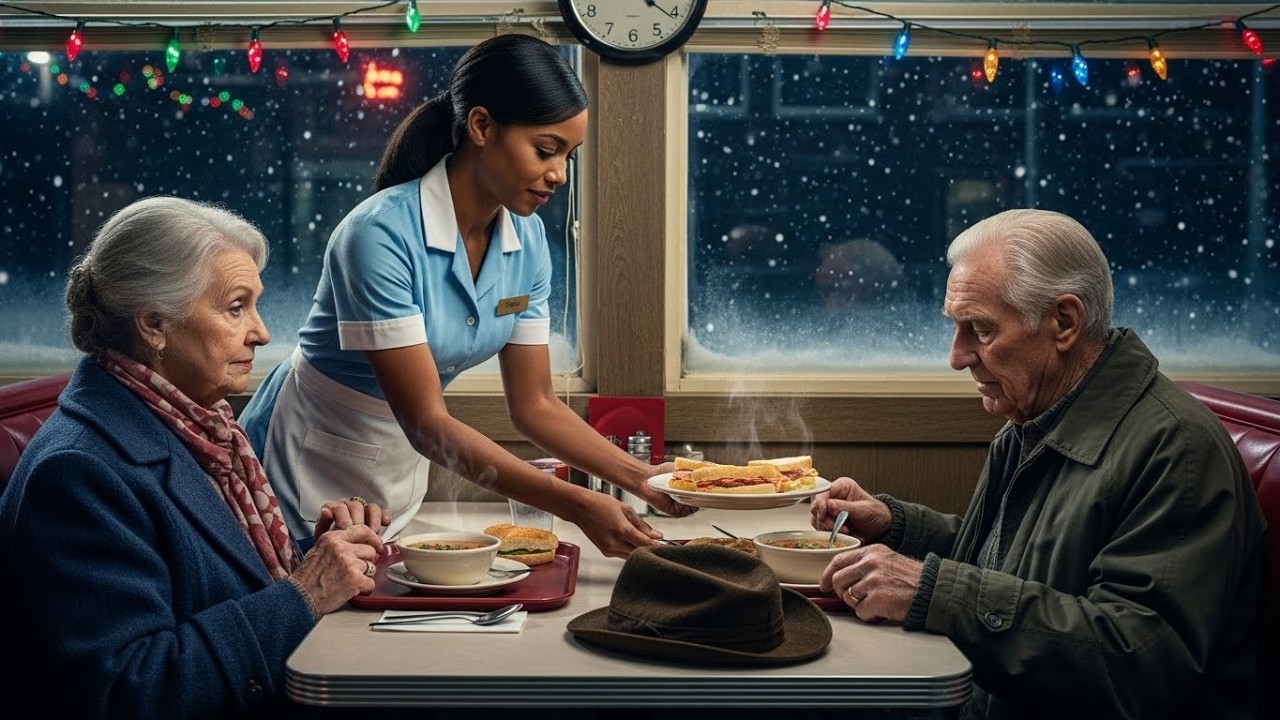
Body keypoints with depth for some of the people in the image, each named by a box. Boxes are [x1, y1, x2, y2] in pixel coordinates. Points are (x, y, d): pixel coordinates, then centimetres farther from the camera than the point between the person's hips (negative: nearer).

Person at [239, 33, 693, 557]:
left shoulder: (527, 239, -7)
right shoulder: (381, 233, -29)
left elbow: (533, 405, -2)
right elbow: (426, 421, -29)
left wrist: (640, 477, -15)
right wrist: (576, 505, -35)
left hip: (401, 470, 6)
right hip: (309, 473, -6)